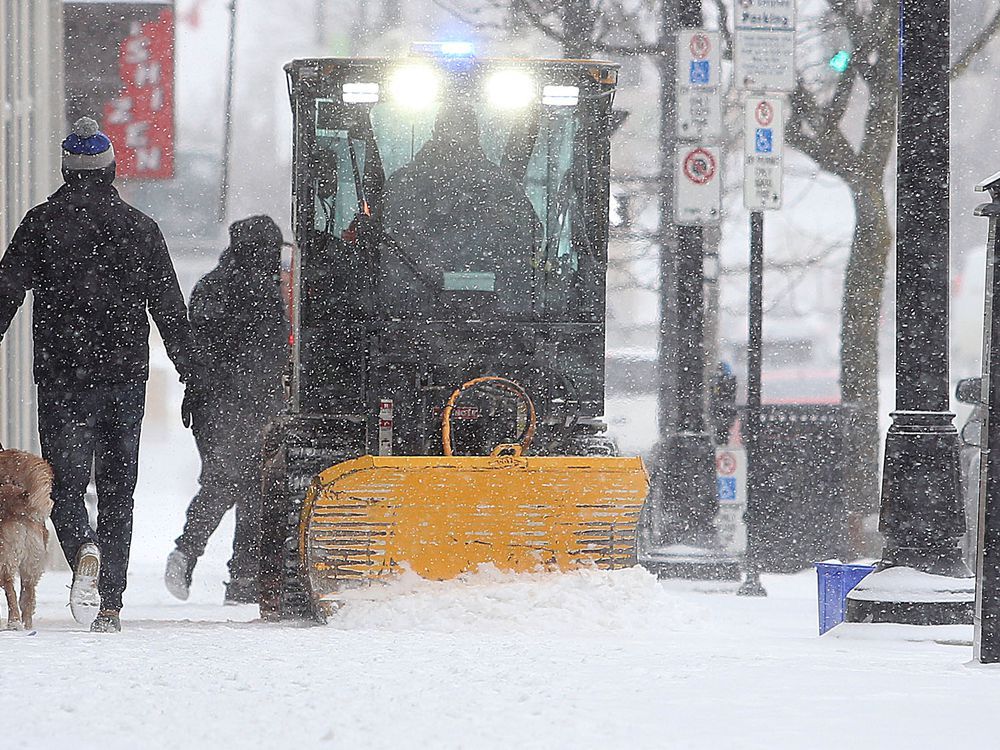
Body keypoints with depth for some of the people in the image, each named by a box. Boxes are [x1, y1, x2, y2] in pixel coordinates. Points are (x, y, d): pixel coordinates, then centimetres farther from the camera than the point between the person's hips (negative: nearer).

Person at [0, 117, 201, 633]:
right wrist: (191, 373, 18)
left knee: (66, 484, 4)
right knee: (117, 491, 10)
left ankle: (84, 550, -27)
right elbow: (170, 309, 10)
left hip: (63, 378, -2)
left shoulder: (42, 223, -2)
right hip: (126, 377, 2)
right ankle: (110, 606, 7)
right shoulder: (141, 228, 6)